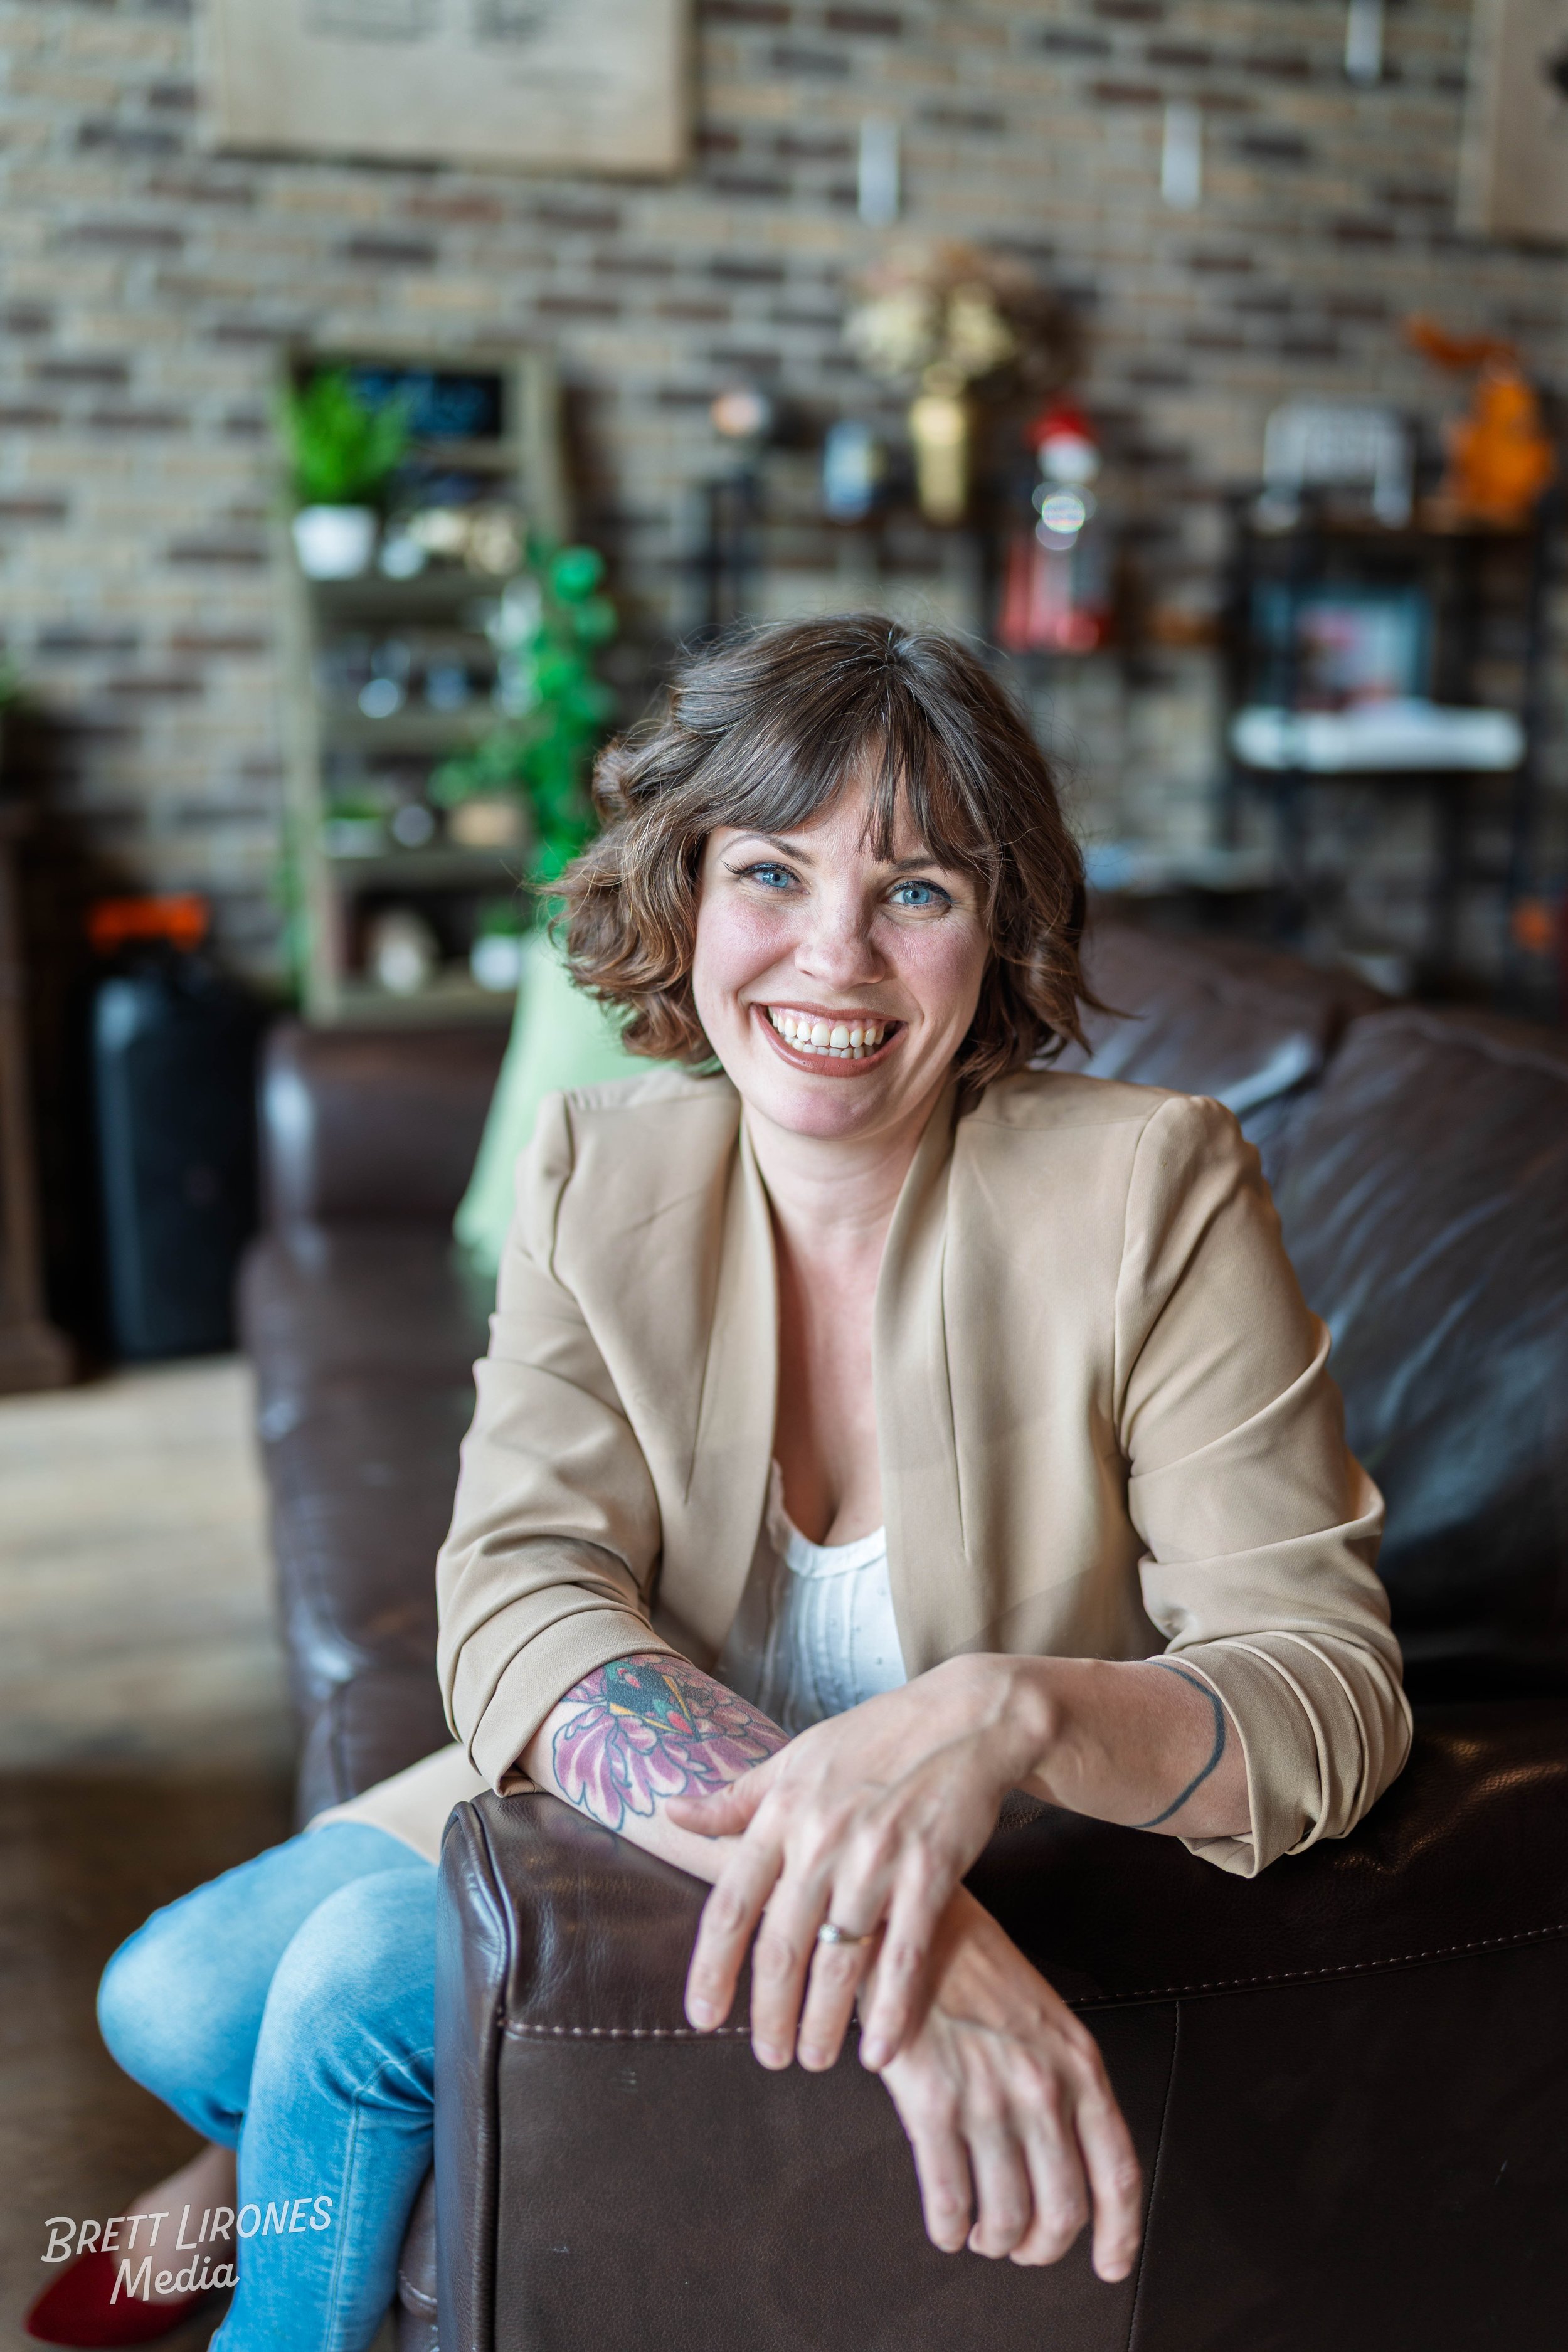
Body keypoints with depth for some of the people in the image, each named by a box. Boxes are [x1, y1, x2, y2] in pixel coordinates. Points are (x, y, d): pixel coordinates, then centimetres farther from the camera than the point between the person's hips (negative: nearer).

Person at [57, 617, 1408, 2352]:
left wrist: (1006, 1710, -46)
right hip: (647, 1811, 4)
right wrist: (815, 1828, -42)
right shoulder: (597, 1171, -11)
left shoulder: (1154, 1188, -22)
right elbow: (518, 1596, -22)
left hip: (1026, 1879, -4)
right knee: (174, 2000, -1)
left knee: (362, 1978, -17)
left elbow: (1329, 1680, -24)